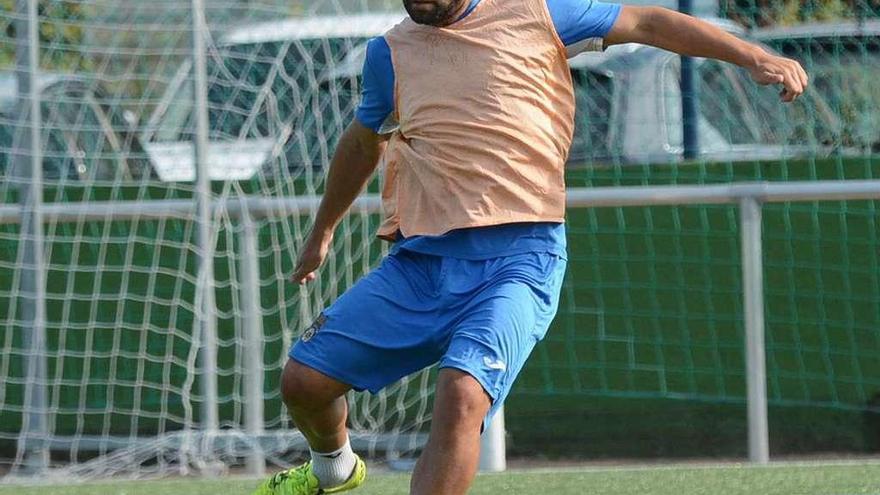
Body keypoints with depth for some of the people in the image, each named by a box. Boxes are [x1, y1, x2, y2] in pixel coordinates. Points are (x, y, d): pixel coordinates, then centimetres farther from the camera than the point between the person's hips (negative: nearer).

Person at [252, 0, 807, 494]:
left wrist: (755, 57, 3)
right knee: (304, 379, 0)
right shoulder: (389, 53, 13)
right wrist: (322, 232, 43)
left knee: (462, 396, -27)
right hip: (419, 259, 4)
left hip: (520, 255, -4)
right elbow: (363, 142, 31)